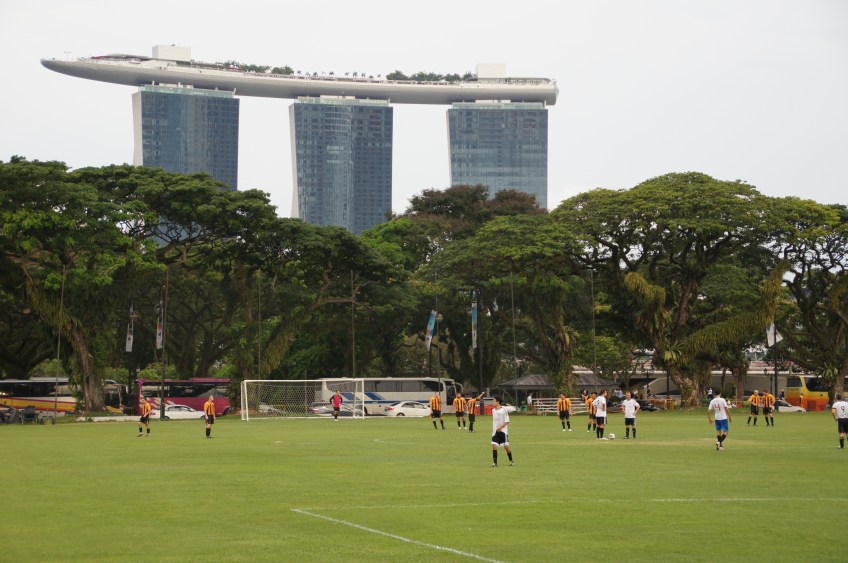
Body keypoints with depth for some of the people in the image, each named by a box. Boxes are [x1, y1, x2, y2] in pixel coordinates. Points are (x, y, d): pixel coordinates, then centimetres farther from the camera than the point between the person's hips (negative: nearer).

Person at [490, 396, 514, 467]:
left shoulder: (504, 410, -11)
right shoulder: (493, 410, 8)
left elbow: (507, 421, -12)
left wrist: (501, 427, -23)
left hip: (503, 431, -5)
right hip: (495, 431, 5)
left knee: (506, 446, 1)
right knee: (494, 446, -9)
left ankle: (511, 461, 21)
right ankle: (495, 463, -7)